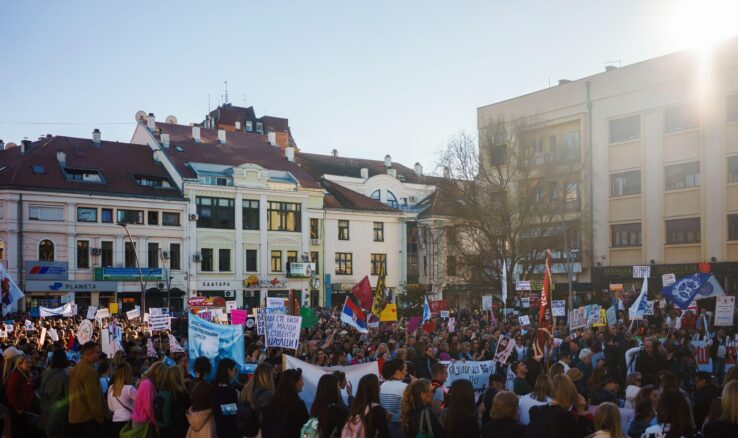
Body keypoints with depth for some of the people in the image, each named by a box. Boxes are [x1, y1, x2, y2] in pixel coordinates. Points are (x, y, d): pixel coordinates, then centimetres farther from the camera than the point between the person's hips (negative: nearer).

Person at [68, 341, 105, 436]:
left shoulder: (74, 370, 13)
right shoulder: (89, 371, -16)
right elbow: (93, 397, -19)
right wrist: (100, 417, -12)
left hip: (74, 417, 9)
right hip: (88, 418, -9)